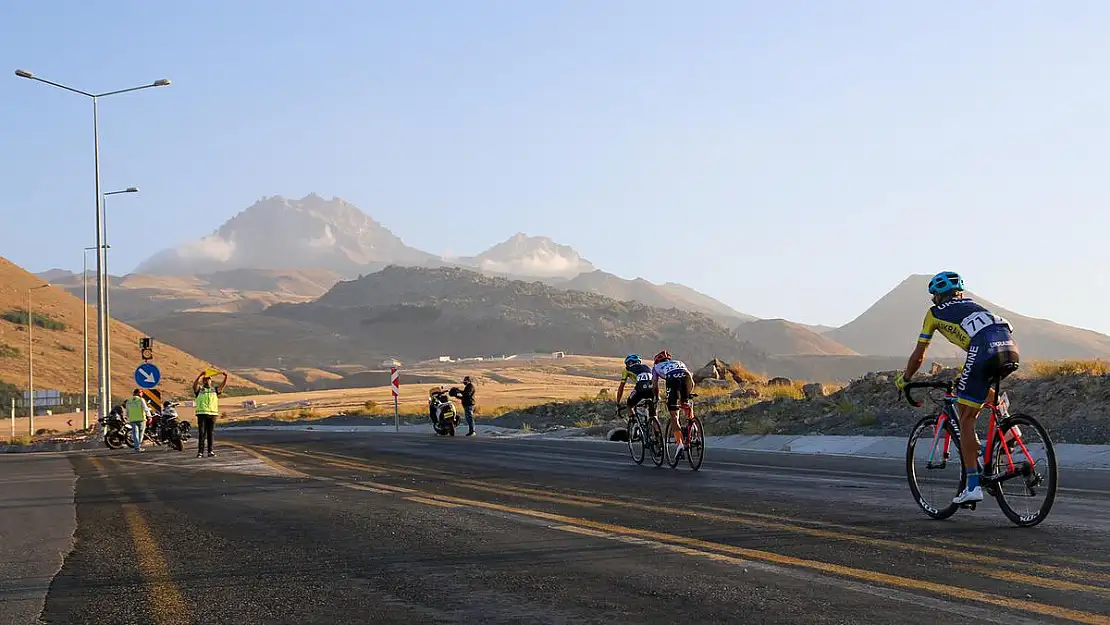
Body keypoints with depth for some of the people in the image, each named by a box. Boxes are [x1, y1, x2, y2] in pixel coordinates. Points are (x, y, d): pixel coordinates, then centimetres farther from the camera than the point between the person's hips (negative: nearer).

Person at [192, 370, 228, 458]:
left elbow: (223, 384, 3)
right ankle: (200, 452, -10)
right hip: (202, 413, -2)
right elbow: (195, 384, -9)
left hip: (213, 413, 3)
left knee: (210, 433, 5)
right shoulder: (199, 389, 12)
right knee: (201, 433, -8)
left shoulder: (215, 389, 18)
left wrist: (225, 377, -17)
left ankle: (210, 451, 8)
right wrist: (200, 375, -24)